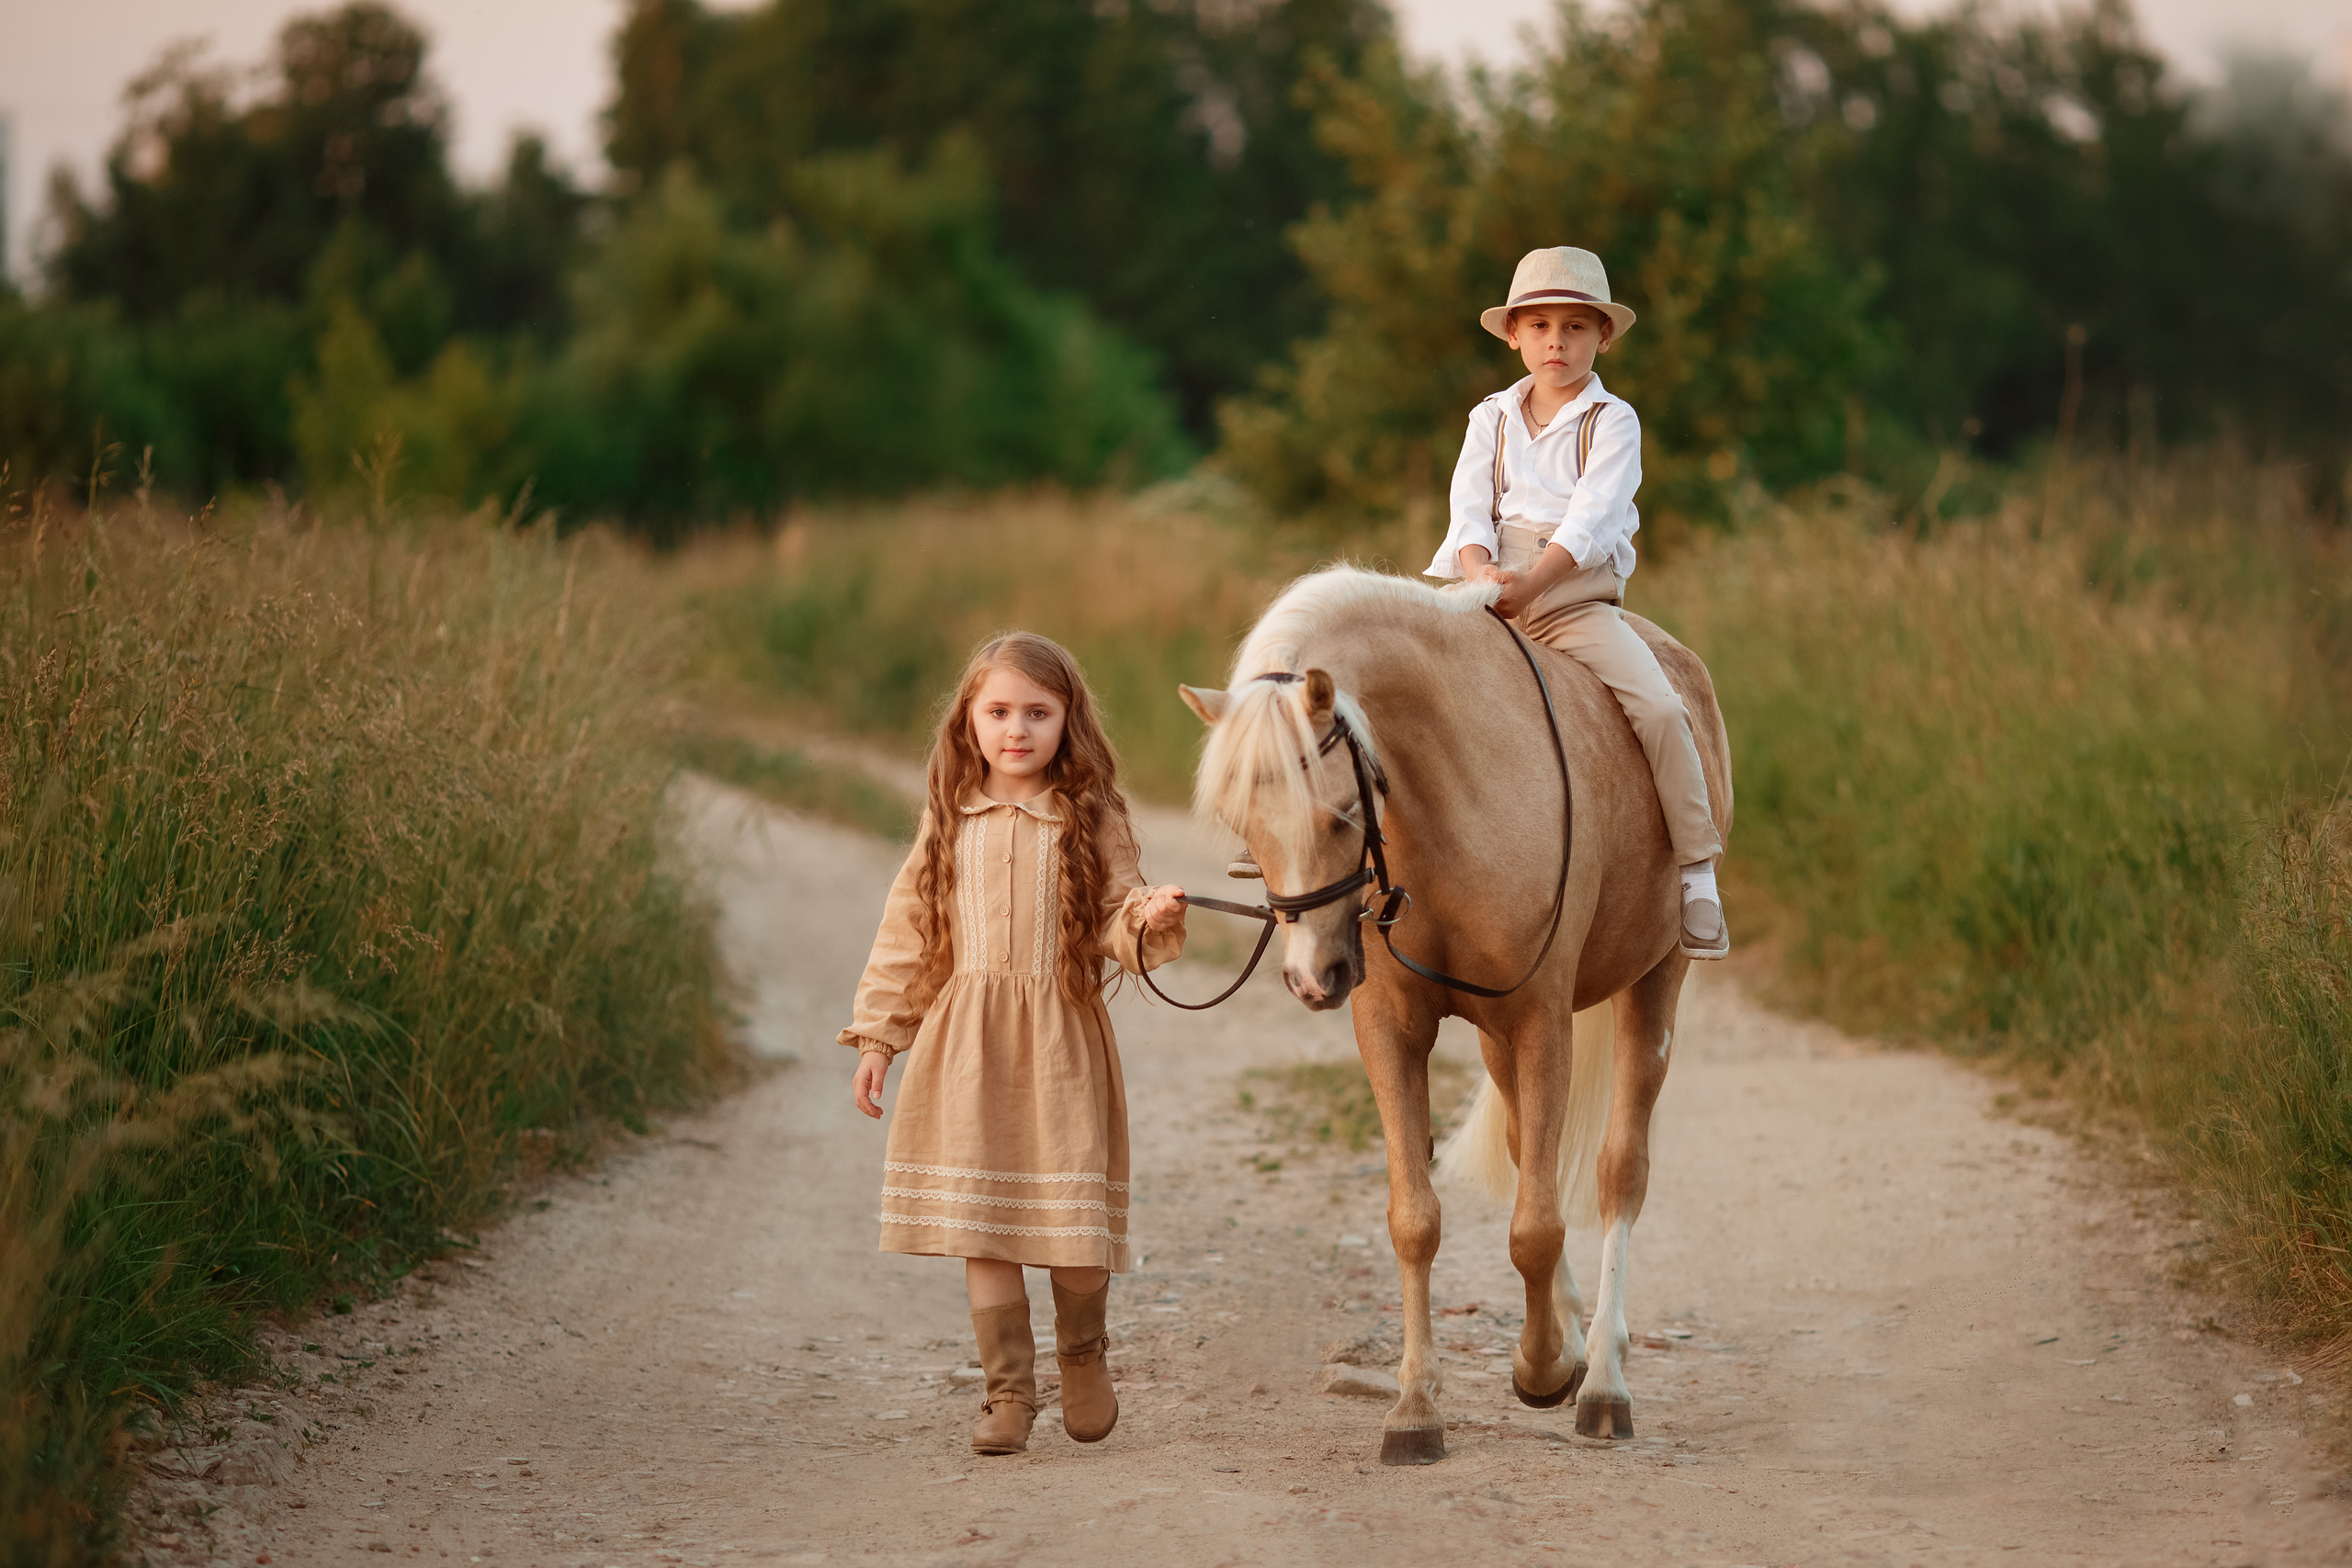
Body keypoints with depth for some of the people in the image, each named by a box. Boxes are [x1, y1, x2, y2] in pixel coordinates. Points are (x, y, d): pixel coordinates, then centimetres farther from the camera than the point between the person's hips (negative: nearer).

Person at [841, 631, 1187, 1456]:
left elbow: (1116, 926, 0)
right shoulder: (949, 819, 7)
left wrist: (1149, 921, -24)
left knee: (1073, 1215, -3)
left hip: (1062, 1042, -2)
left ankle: (1082, 1354, 25)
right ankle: (1008, 1389, 9)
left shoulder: (1093, 819, 1)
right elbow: (908, 930, 10)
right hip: (966, 1045, 2)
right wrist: (878, 1035, 7)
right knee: (981, 1222, 0)